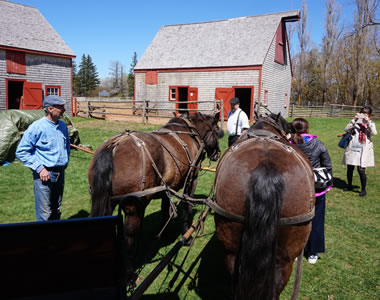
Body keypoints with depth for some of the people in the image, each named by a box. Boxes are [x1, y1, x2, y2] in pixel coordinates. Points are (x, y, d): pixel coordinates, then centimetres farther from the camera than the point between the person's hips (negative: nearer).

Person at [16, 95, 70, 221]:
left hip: (60, 172, 7)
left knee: (56, 210, 19)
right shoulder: (37, 127, -13)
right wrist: (39, 168, -17)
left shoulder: (63, 125, 8)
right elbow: (21, 152, -11)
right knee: (45, 214, -3)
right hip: (44, 174, -6)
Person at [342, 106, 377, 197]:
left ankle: (363, 189, 6)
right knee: (349, 168, 10)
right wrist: (354, 120, -17)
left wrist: (368, 121, -22)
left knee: (361, 170, -9)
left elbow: (374, 133, -16)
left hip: (363, 151, -2)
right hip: (352, 149, 2)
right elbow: (346, 129, -10)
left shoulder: (370, 124, 4)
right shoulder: (355, 123, 6)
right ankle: (349, 186, 31)